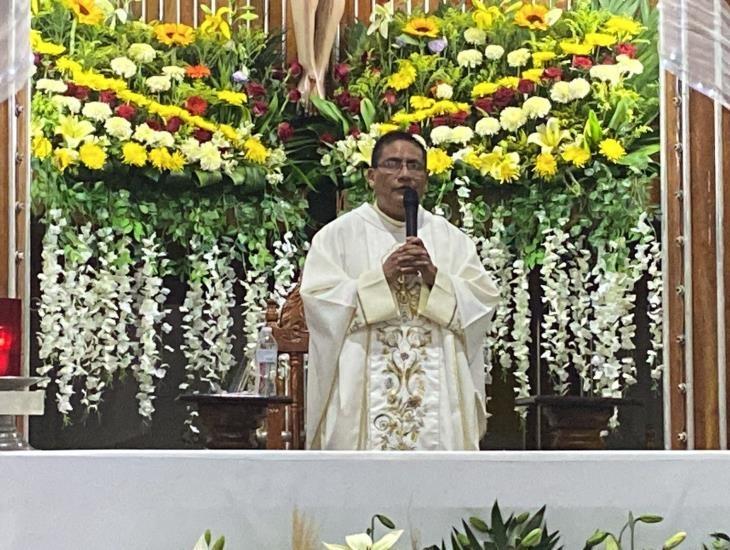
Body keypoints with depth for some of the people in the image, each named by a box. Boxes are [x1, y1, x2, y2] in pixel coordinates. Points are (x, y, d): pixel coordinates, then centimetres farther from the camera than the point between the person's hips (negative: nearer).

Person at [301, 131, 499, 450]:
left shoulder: (451, 238, 14)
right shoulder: (339, 234, 6)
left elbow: (483, 299, 5)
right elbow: (318, 299, -5)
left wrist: (435, 277, -10)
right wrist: (381, 276, -12)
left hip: (438, 386, 2)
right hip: (363, 392, -2)